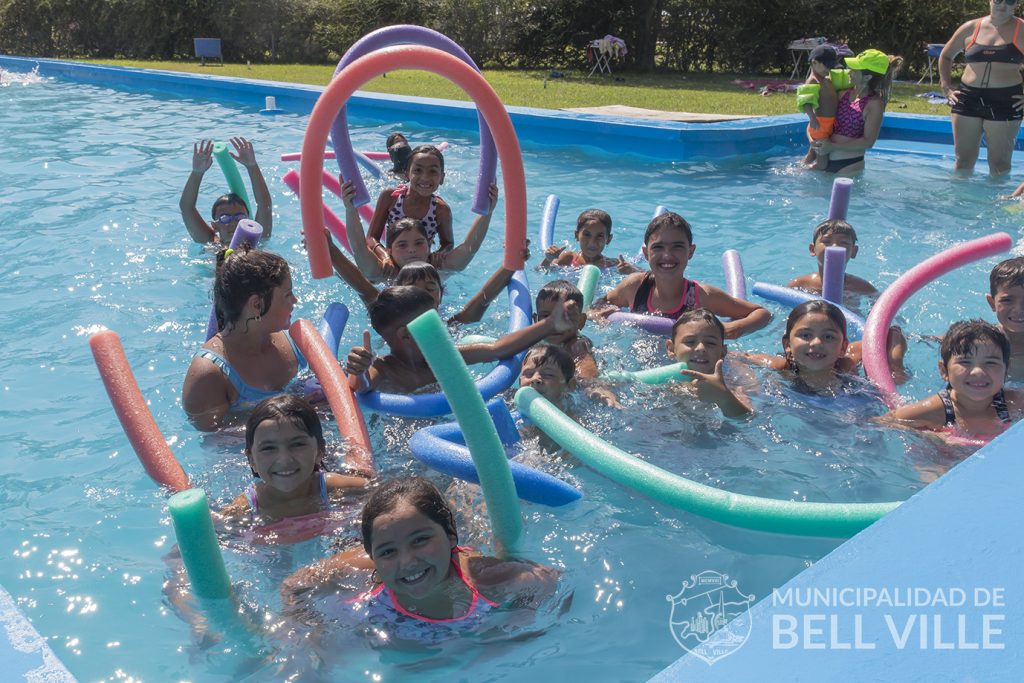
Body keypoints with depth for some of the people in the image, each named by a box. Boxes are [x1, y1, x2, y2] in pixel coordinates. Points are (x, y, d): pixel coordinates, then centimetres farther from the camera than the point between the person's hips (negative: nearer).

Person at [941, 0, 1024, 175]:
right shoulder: (970, 28, 9)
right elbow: (946, 56, 20)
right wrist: (946, 88, 10)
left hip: (1005, 102, -2)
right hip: (968, 100, 2)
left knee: (999, 164, 2)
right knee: (963, 161, 6)